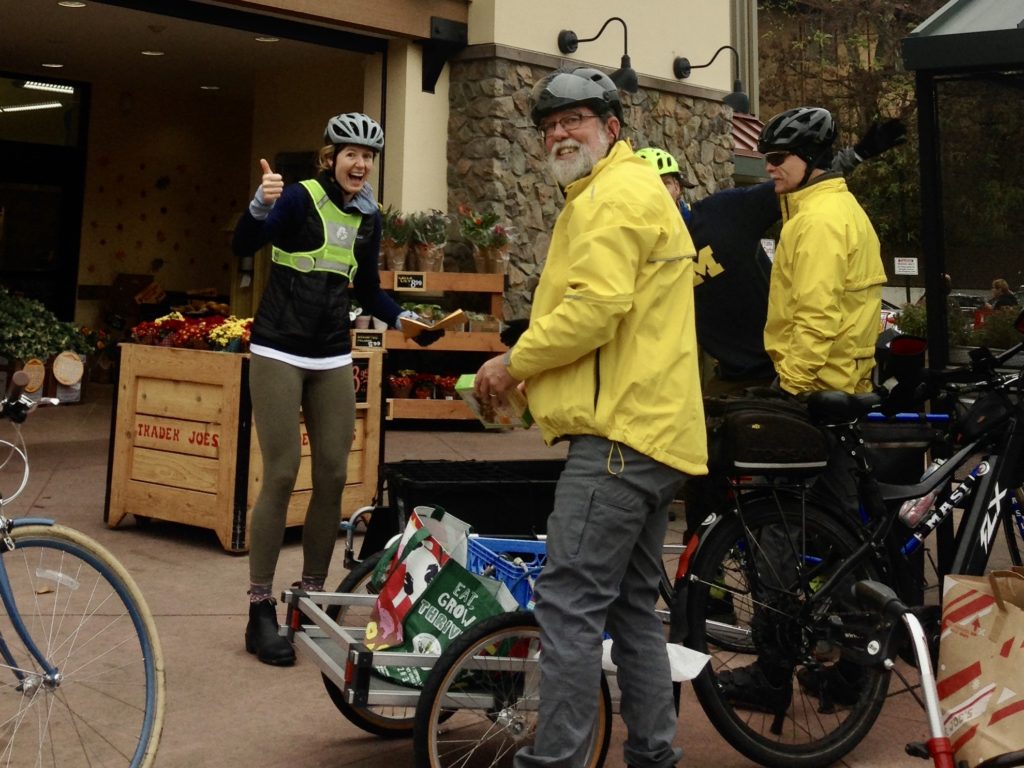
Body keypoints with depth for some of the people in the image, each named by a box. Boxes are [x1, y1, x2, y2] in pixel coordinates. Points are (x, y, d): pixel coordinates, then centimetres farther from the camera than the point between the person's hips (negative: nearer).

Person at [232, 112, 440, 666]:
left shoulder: (368, 217, 9)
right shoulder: (300, 197, -8)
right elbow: (243, 246, -23)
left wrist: (403, 319, 2)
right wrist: (261, 206, -42)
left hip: (333, 358, 6)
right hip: (280, 352, -6)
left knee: (333, 478, 4)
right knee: (280, 477, -7)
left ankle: (312, 596, 17)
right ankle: (260, 609, 2)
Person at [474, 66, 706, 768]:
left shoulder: (614, 194, -8)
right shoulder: (636, 190, 26)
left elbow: (595, 308, -21)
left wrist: (514, 362, -9)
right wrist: (532, 381, 21)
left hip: (620, 433, -11)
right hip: (655, 425, 11)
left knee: (569, 600, -10)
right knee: (631, 605, 15)